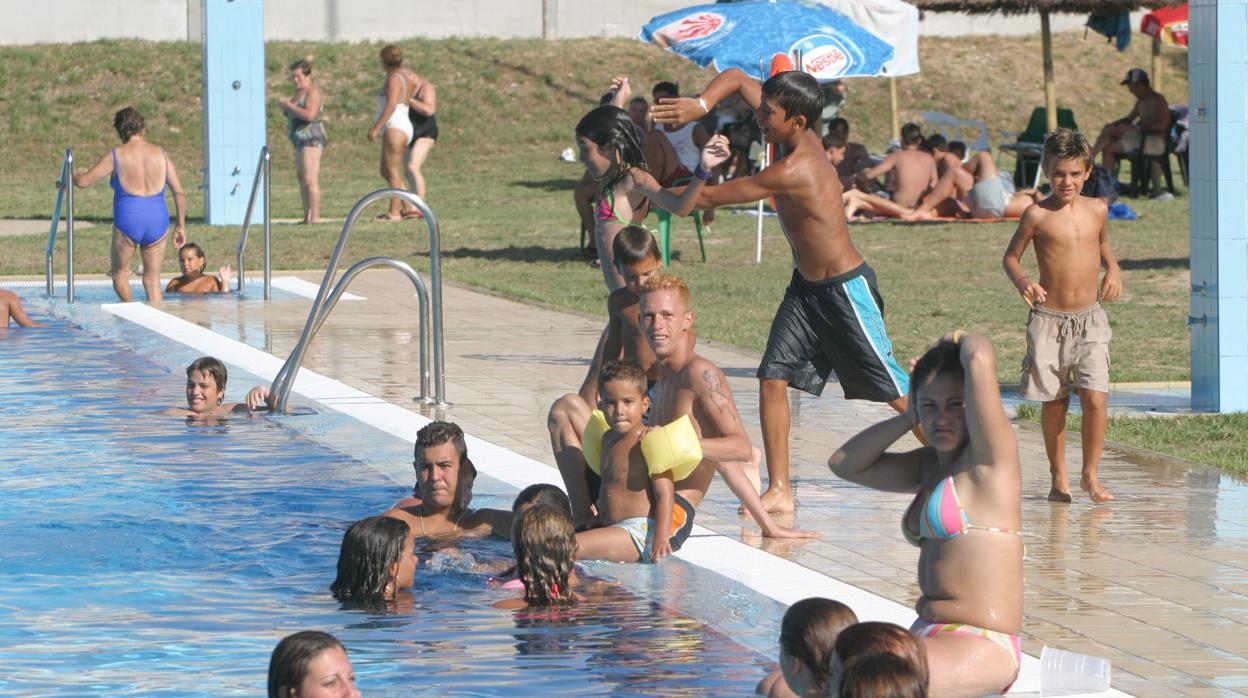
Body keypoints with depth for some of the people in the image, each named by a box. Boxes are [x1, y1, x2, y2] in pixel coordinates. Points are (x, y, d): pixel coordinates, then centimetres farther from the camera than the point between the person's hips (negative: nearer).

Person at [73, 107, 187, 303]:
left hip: (128, 221, -3)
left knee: (119, 272, 22)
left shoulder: (116, 156, -4)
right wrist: (181, 225, 14)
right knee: (153, 280, 11)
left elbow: (84, 181, -1)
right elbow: (179, 192, 4)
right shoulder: (161, 154, 4)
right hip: (158, 221, 3)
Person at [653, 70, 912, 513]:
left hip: (846, 289, -9)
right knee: (773, 378, -2)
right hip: (805, 287, 9)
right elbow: (736, 78, 6)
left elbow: (710, 198, -22)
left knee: (893, 389, 2)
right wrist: (700, 105, -14)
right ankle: (779, 491, 0)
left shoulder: (793, 171, -29)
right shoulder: (798, 137, -4)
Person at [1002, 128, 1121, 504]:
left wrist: (1113, 269, 7)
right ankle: (1059, 477, 22)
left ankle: (1090, 475, 4)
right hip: (1048, 320, -2)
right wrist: (1021, 281, -15)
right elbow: (1010, 256, 4)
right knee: (1054, 402, 5)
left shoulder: (1097, 209, 4)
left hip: (1090, 319, 2)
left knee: (1095, 398, -12)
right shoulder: (1037, 215, -5)